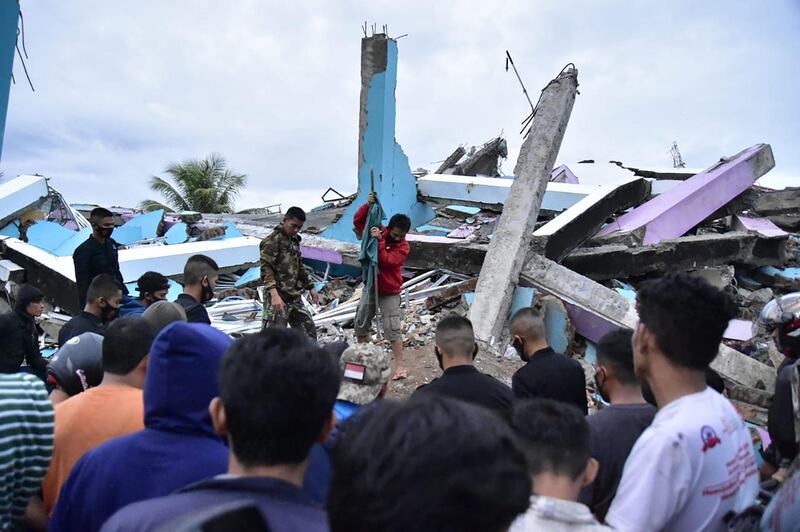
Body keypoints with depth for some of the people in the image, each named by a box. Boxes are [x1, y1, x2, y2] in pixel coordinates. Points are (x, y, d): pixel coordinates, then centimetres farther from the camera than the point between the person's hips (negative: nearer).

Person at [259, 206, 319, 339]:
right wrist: (274, 294, -29)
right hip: (278, 298, -9)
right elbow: (266, 268, -18)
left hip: (295, 298, 9)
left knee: (309, 330, 14)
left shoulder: (294, 240, 18)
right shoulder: (273, 240, -9)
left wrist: (311, 288, 24)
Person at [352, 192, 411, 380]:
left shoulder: (403, 247, -15)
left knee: (393, 328, -10)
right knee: (361, 325, 12)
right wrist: (368, 205, -17)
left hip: (389, 292, -5)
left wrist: (379, 241, -31)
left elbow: (386, 261, -26)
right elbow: (358, 220, -3)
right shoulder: (378, 231, -3)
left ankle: (399, 366, -5)